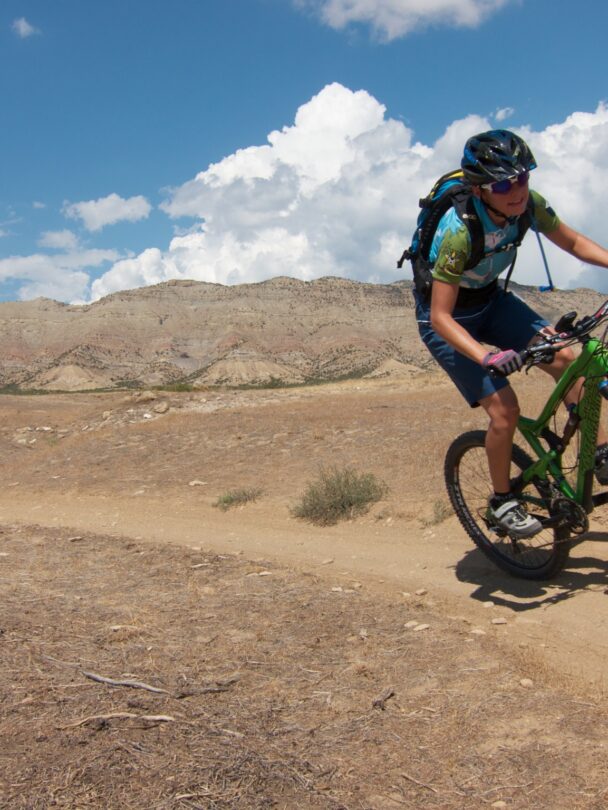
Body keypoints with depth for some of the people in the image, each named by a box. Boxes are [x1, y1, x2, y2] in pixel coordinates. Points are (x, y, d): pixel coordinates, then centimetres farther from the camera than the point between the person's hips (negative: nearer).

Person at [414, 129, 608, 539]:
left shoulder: (528, 203, -17)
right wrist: (488, 357, -46)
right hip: (449, 316, -6)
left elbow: (573, 242, 0)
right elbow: (440, 316, -33)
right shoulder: (460, 231, -35)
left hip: (490, 300, 6)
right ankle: (502, 502, 8)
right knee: (505, 409, -15)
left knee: (564, 357, -13)